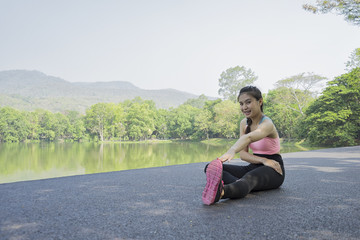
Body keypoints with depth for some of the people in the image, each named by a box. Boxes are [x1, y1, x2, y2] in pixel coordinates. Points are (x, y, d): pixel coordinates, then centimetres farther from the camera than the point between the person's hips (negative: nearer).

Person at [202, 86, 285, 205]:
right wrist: (263, 160, -20)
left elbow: (249, 137, -41)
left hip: (272, 170, -7)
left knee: (249, 178, -43)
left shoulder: (267, 124, -17)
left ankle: (219, 192, -74)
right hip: (254, 167, 7)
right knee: (210, 167, -15)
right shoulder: (244, 123, 6)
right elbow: (243, 154, -2)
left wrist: (231, 151, -60)